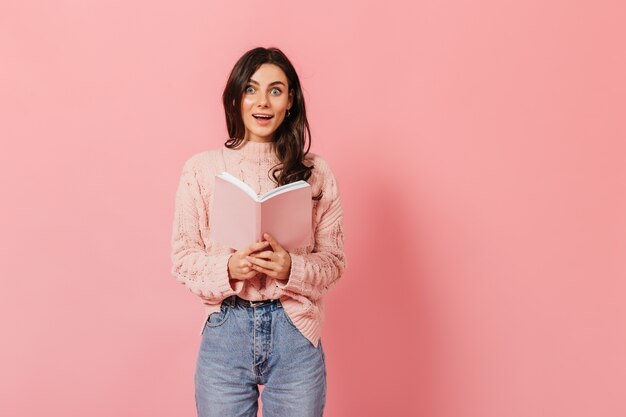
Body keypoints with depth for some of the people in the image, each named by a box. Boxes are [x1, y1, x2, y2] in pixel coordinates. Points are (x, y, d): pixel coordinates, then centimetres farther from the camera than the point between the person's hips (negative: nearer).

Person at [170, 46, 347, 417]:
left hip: (296, 334, 1)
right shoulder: (201, 168, -1)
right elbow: (183, 258, 1)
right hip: (225, 333, 0)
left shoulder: (316, 172, 1)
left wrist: (292, 268, -16)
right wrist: (228, 268, -17)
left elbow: (334, 260, 3)